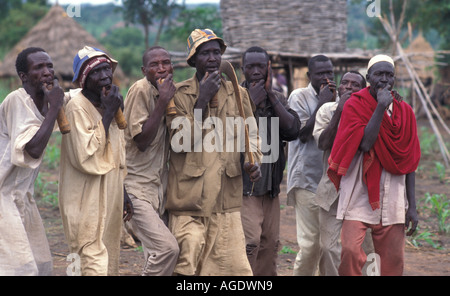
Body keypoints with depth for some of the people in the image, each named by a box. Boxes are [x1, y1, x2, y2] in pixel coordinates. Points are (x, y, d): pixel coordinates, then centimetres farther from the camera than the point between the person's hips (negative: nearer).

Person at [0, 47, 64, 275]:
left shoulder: (46, 99, 5)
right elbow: (34, 148, -28)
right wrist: (54, 108, -22)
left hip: (21, 195, 9)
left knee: (41, 265, 10)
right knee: (20, 267, -13)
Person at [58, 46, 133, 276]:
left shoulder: (109, 103, 12)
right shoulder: (77, 107, -16)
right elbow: (86, 157, -26)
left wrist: (123, 194, 20)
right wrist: (108, 113, -21)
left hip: (109, 198, 9)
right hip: (88, 203, -9)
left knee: (110, 263, 13)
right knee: (95, 265, -13)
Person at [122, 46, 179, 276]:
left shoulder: (168, 91, 10)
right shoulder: (140, 90, -13)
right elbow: (141, 140, -20)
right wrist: (162, 101, -20)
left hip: (159, 185, 8)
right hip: (137, 186, -8)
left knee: (158, 253, 7)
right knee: (167, 248, -20)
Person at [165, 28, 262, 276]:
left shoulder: (237, 94, 12)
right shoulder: (180, 94, 0)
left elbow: (250, 136, 18)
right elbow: (180, 142, -11)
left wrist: (253, 161, -3)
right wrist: (202, 100, -13)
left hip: (226, 202, 3)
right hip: (189, 201, -3)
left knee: (235, 268, -4)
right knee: (186, 267, -2)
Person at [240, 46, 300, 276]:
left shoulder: (278, 99, 13)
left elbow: (293, 130, -4)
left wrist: (270, 95, -7)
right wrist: (252, 101, -14)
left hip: (271, 187, 6)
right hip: (243, 185, -6)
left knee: (270, 245, 9)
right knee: (249, 243, -17)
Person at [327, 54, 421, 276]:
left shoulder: (404, 112, 11)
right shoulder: (355, 105, 0)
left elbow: (410, 163, 11)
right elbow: (365, 143, -16)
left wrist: (412, 206, 7)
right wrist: (381, 107, -13)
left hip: (392, 201, 3)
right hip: (359, 196, -3)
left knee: (393, 261, 2)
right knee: (350, 251, -19)